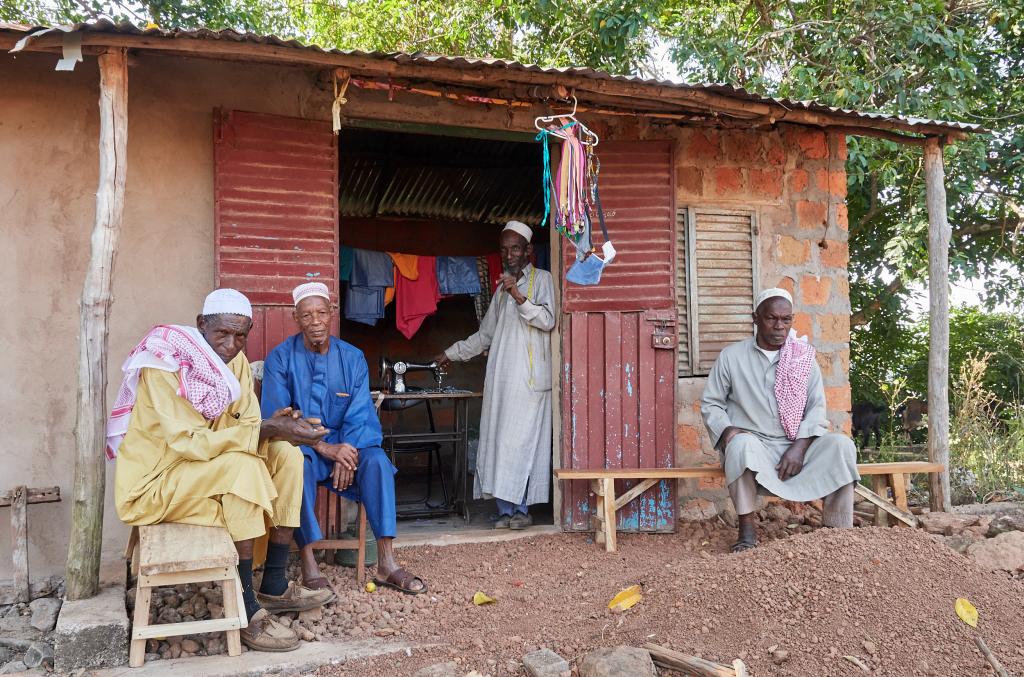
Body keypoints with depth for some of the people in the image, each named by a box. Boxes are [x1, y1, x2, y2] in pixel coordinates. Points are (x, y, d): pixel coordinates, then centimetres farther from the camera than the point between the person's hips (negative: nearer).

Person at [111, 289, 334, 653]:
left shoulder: (235, 360, 0)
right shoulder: (165, 362, -22)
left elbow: (245, 427, -5)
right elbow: (186, 442, -30)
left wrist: (276, 427, -28)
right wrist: (264, 430, -34)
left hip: (206, 469, 8)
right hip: (152, 482, -7)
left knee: (286, 454, -9)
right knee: (242, 466, -31)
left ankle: (274, 586, -6)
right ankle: (247, 610, -25)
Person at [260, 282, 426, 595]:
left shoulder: (353, 358, 1)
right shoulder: (280, 358, -6)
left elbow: (359, 416, -3)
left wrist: (345, 455, -23)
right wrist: (324, 448, -25)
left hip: (343, 444, 3)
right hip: (300, 446, -2)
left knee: (377, 461, -27)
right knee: (298, 464, -36)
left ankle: (386, 564, -24)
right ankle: (308, 564, -28)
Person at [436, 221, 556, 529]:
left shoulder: (541, 279, 4)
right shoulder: (502, 288, 23)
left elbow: (548, 320, -11)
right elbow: (486, 334, 29)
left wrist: (519, 296, -21)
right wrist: (451, 354, 29)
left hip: (528, 379, -6)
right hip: (500, 377, 6)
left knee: (521, 441, -10)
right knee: (498, 441, 1)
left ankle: (521, 508, -4)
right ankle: (505, 509, 4)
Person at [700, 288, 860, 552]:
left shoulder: (804, 359, 9)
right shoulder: (731, 356, 4)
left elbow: (817, 409, 3)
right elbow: (710, 403, 6)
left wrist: (799, 446, -13)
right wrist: (727, 430, -15)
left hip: (795, 447, 2)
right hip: (753, 444, -2)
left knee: (841, 444, -24)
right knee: (742, 444, -37)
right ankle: (747, 528, -25)